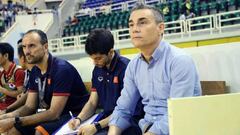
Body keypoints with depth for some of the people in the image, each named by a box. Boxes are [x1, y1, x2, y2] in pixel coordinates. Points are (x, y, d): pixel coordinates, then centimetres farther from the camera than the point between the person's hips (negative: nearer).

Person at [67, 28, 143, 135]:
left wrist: (97, 126, -23)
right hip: (106, 120, 7)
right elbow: (92, 103, 12)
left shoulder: (126, 68, -15)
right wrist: (79, 119, -7)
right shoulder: (98, 70, 8)